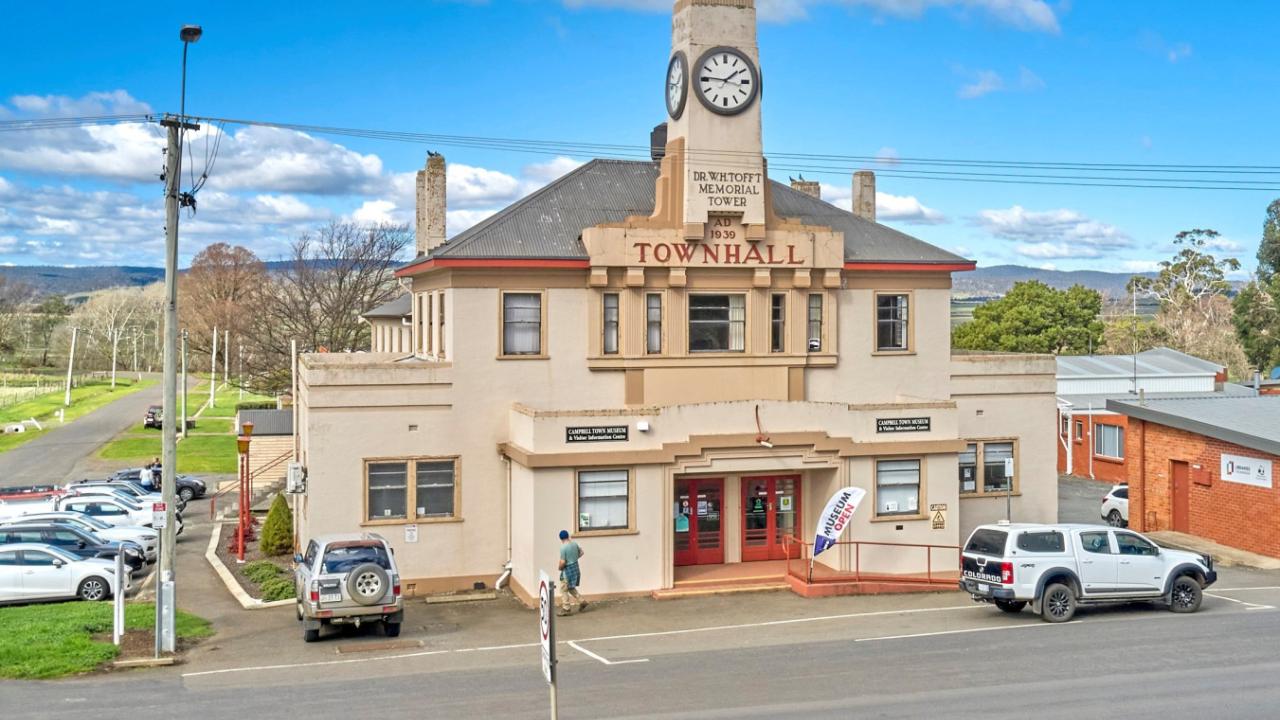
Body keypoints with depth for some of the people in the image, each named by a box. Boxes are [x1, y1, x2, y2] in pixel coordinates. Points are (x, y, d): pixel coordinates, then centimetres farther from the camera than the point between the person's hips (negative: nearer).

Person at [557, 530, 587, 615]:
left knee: (564, 590, 5)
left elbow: (563, 562, -23)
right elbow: (581, 553, 16)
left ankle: (566, 608, 9)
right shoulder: (574, 544, 1)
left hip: (568, 570, -8)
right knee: (571, 588, 23)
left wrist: (560, 568, -4)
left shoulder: (563, 547, -21)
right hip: (575, 568, 8)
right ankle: (582, 601, 19)